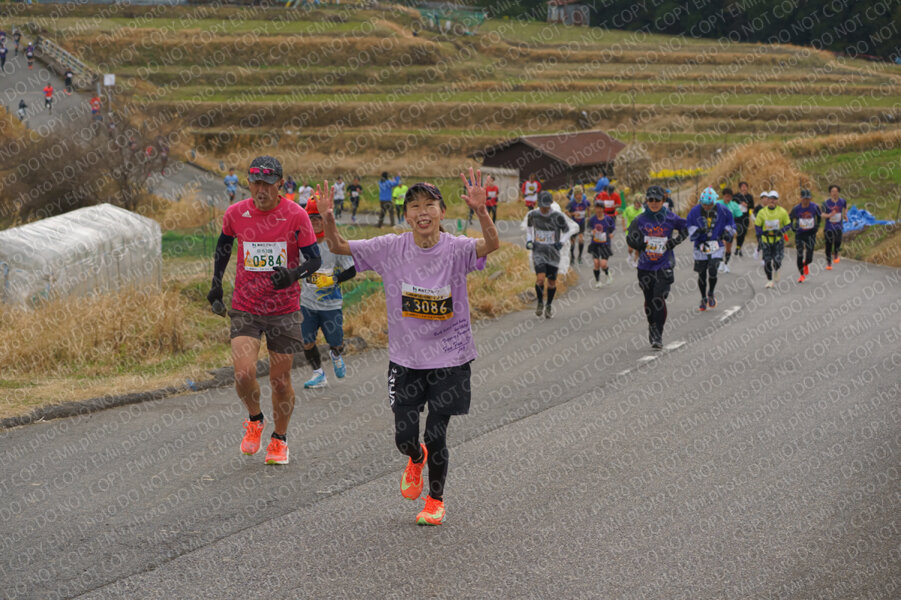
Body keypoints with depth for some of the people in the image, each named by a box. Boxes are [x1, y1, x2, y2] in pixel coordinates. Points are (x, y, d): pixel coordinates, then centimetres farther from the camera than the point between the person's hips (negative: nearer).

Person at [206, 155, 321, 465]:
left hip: (284, 310, -1)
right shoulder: (235, 214, -4)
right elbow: (223, 246, 16)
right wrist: (215, 286, 15)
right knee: (244, 372, -17)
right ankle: (254, 420, 14)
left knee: (280, 380, 6)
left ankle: (279, 439, 29)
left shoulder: (296, 216, -10)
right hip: (245, 308, 1)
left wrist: (293, 275, -27)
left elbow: (314, 258, -6)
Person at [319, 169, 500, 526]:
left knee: (435, 436, -2)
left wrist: (481, 211, -50)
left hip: (449, 358, -2)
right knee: (404, 437, 4)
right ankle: (416, 461, 43)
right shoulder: (391, 248, -6)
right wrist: (328, 219, -24)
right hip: (405, 358, 2)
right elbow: (339, 247, -4)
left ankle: (436, 500, 24)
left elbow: (491, 244, -32)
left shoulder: (455, 249, -13)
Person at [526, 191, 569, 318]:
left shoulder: (557, 216, -9)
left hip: (553, 252, 0)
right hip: (538, 251, 0)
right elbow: (528, 227, 19)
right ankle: (540, 302, 6)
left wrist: (561, 242, -10)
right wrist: (529, 240, 5)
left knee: (552, 281, 7)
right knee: (540, 278, -18)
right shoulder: (532, 215, -3)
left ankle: (549, 305, 29)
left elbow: (567, 230, 5)